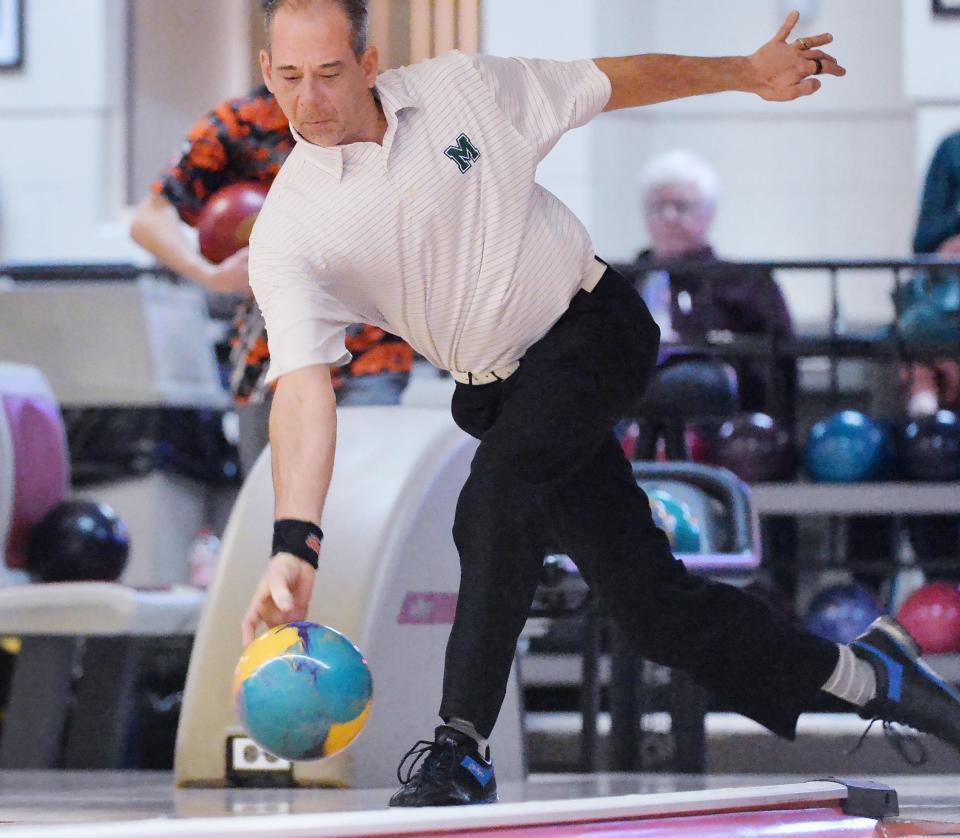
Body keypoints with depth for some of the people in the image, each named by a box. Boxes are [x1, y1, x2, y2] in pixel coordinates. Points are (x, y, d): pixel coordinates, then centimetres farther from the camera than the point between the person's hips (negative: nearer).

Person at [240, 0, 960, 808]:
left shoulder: (460, 88, -8)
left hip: (596, 327, -2)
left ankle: (463, 746, -23)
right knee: (651, 601, -1)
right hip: (506, 390, 2)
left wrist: (747, 74, 14)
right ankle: (860, 673, 20)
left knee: (496, 502, -28)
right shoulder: (290, 232, -13)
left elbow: (611, 82, 8)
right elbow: (303, 385, -24)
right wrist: (295, 544, -36)